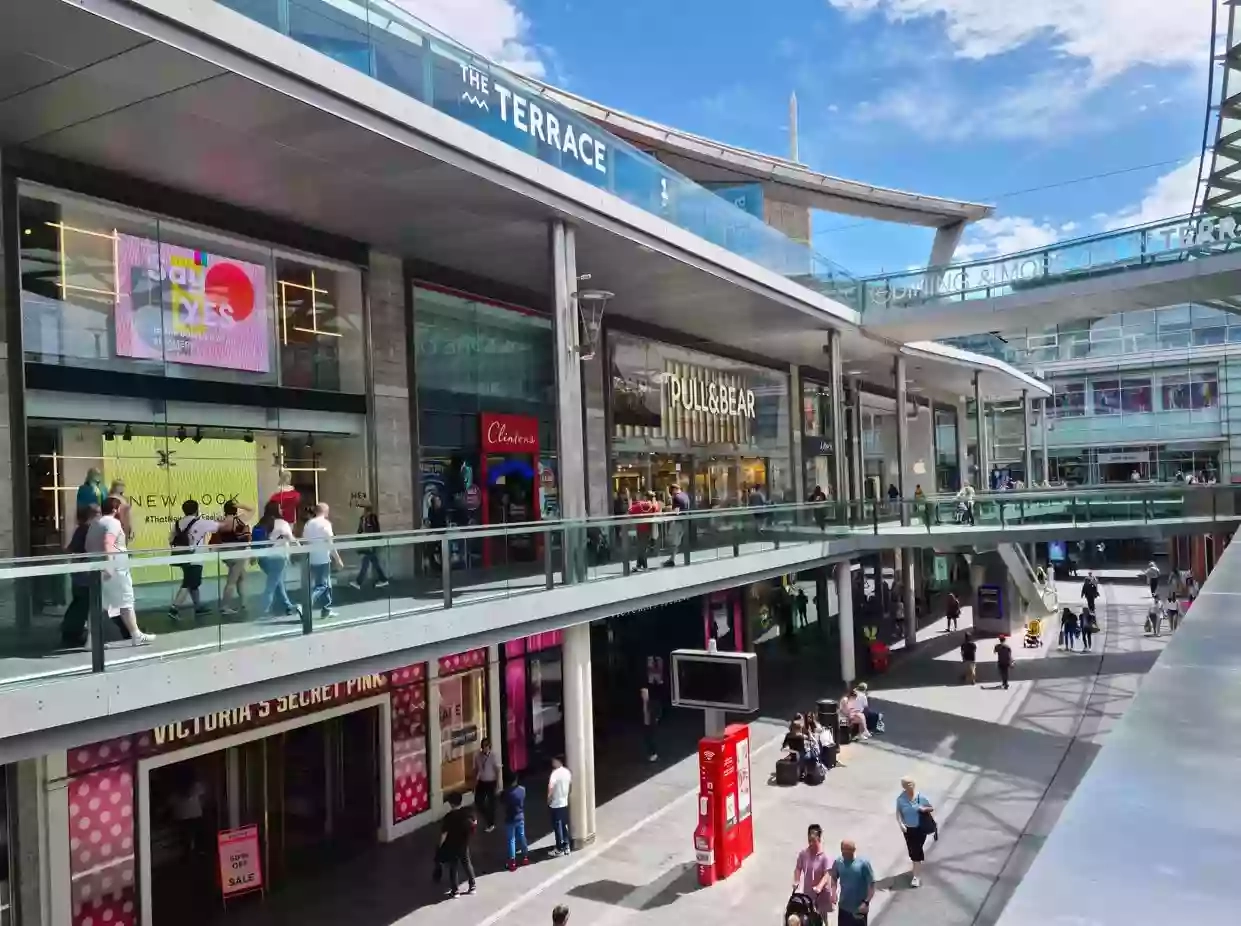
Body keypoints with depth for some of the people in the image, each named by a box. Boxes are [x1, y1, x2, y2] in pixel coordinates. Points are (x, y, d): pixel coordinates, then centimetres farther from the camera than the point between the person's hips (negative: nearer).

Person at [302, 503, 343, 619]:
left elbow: (304, 541, 11)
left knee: (326, 584, 17)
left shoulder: (309, 523, 11)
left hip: (311, 559, 7)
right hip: (322, 559, -7)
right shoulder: (325, 523, -9)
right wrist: (338, 559, -10)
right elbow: (330, 543, -13)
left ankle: (326, 610, 21)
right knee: (321, 586, -3)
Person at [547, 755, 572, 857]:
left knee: (558, 826, 2)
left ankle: (559, 849, 9)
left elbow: (551, 788, -28)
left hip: (556, 804, -7)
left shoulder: (555, 773, -21)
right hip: (565, 803, 7)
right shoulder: (567, 772, 3)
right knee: (564, 825, 15)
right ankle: (566, 847, 21)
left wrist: (549, 799, -13)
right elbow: (571, 785, 15)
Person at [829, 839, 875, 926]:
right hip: (844, 907, 4)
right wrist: (834, 893, -4)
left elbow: (871, 884, -13)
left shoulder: (863, 863, -15)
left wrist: (866, 902, -19)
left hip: (859, 908, -4)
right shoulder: (838, 862, -4)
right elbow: (834, 878, 11)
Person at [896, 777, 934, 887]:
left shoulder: (921, 797, -15)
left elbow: (932, 809, -2)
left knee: (916, 851, -3)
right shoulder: (901, 799, -13)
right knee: (912, 851, 14)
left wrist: (924, 809, -23)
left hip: (920, 828, -2)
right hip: (908, 829, 2)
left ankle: (917, 876, 8)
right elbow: (898, 812, -3)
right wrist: (901, 823, -18)